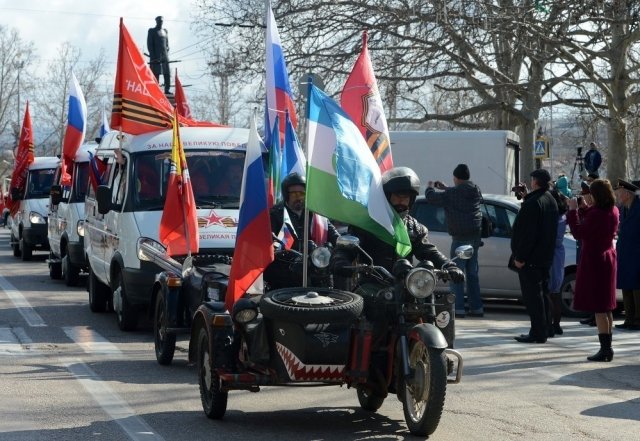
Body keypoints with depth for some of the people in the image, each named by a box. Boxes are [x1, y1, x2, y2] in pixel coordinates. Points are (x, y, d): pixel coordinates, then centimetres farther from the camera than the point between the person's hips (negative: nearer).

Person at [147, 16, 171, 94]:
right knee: (156, 74, -8)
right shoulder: (152, 31, 3)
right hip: (156, 56, -5)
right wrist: (153, 57, -11)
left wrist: (167, 54, 8)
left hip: (165, 56, 5)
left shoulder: (165, 31, 18)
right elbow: (149, 44, -3)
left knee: (167, 74, -1)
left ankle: (167, 90, 2)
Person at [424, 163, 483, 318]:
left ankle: (458, 308, -9)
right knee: (472, 273, 14)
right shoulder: (476, 191, 8)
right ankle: (476, 307, 15)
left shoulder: (452, 194, -13)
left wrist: (430, 187, 18)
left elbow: (431, 197, -4)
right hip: (475, 236, 7)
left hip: (460, 237, -7)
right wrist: (444, 188, 32)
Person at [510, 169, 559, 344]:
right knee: (540, 294, 15)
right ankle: (542, 331, 21)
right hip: (545, 257, 10)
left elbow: (527, 232, -23)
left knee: (532, 296, -6)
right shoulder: (551, 201, 11)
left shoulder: (533, 203, -19)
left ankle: (537, 333, -7)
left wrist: (520, 256, -19)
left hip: (531, 257, -10)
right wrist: (527, 198, 19)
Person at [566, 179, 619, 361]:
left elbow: (578, 233, -17)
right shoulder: (613, 211, 3)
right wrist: (582, 209, 13)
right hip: (608, 258, 9)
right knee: (606, 307, 15)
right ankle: (607, 348, 21)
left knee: (598, 309, -6)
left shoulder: (596, 214, -23)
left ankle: (605, 349, -7)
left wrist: (573, 210, -10)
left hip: (594, 260, -9)